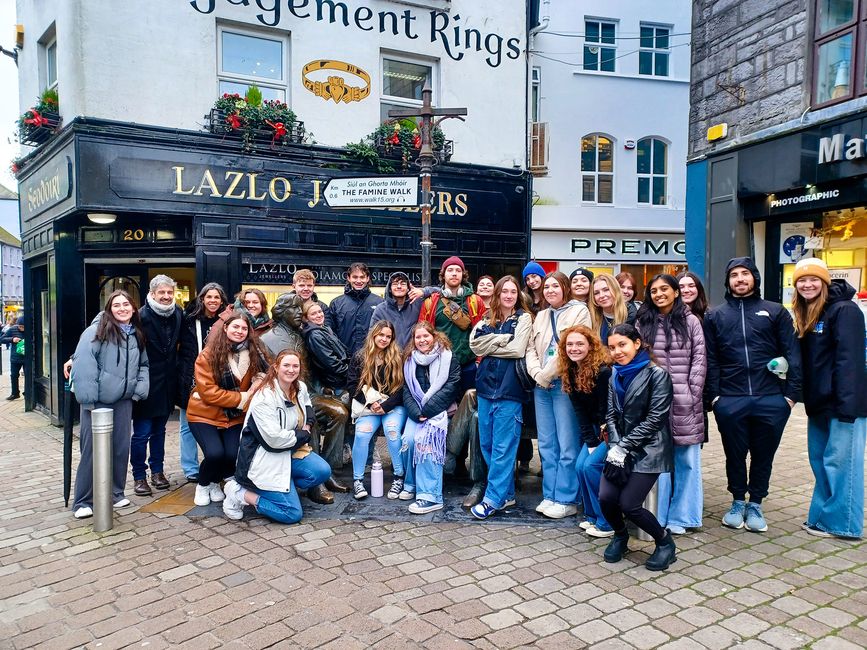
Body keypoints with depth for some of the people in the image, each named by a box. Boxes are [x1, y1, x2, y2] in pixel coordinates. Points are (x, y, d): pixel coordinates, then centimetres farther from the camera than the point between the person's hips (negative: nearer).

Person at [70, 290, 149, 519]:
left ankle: (116, 492, 26)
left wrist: (140, 388, 0)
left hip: (123, 400, 5)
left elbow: (143, 365, 16)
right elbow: (83, 364, -17)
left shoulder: (137, 335, 10)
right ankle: (83, 502, 12)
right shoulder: (97, 331, -10)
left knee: (121, 448, 10)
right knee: (92, 449, 0)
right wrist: (87, 399, -21)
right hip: (97, 401, -5)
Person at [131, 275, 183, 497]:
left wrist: (176, 368, 12)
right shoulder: (142, 316, -15)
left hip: (166, 384, 6)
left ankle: (157, 471, 27)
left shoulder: (178, 314, 3)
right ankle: (139, 476, 14)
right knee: (141, 433, 2)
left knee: (159, 430, 17)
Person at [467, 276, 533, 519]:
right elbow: (475, 344, -1)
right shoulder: (487, 318, 15)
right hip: (486, 385, 5)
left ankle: (494, 498, 4)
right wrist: (504, 339, -8)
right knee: (486, 443, 9)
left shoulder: (524, 318, 2)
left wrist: (490, 345, -2)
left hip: (509, 388, -5)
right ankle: (506, 493, 21)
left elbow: (518, 349, -12)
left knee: (503, 447, -3)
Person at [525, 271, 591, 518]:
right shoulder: (541, 316, 19)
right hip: (542, 387, 6)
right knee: (547, 444, 9)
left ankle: (566, 500, 4)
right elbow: (531, 349, 13)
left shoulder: (579, 311, -1)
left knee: (568, 446, -4)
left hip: (565, 384, -6)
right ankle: (550, 496, 17)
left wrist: (548, 373, -10)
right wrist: (537, 374, -5)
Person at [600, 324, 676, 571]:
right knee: (606, 497, -11)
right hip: (621, 448, 5)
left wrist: (624, 447, -15)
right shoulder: (616, 376, 11)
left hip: (648, 449, -5)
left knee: (628, 504, -12)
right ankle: (620, 536, 20)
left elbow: (655, 418, -14)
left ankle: (665, 541, 15)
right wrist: (615, 447, -8)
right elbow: (611, 415, 8)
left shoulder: (656, 374, -9)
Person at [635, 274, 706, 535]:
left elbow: (699, 359, 2)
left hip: (684, 401, 0)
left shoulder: (691, 322, 6)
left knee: (687, 459, 4)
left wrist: (692, 393, -6)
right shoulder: (643, 323, 10)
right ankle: (658, 516, 12)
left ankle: (680, 516, 16)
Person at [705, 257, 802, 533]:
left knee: (763, 455, 11)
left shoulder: (775, 311, 6)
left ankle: (755, 504, 29)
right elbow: (710, 360, 3)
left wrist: (791, 393, -6)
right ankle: (738, 502, 31)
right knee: (735, 455, 12)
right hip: (730, 401, 0)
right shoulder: (715, 316, 8)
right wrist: (713, 395, -5)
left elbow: (792, 354, 2)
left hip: (770, 399, 0)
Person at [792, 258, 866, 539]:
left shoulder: (844, 310, -11)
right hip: (819, 403, 9)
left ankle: (840, 523, 9)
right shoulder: (806, 315, 14)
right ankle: (822, 517, 24)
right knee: (819, 460, 14)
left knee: (840, 462, -2)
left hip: (844, 402, -9)